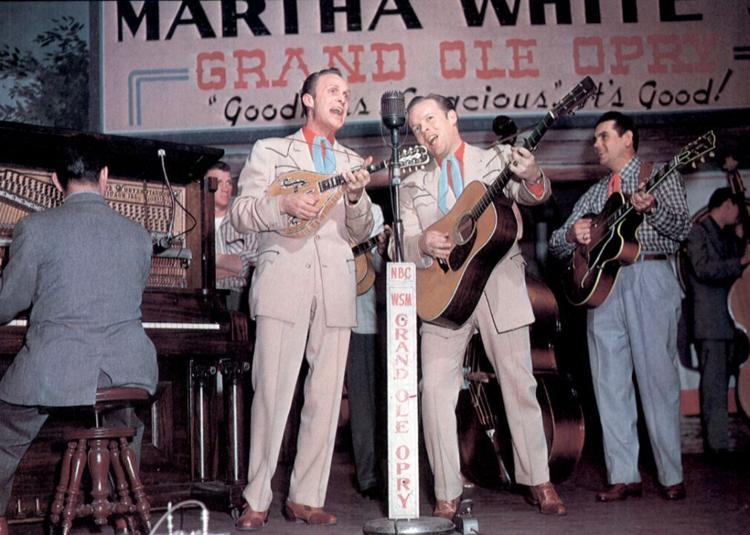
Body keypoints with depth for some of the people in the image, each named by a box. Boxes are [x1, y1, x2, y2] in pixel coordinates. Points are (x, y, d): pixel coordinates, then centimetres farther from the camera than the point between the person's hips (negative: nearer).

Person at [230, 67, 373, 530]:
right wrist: (283, 205, -14)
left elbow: (360, 234, 14)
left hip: (336, 288, 4)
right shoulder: (270, 151, 13)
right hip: (284, 281, -3)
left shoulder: (352, 163, 21)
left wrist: (357, 197, -6)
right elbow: (240, 214, 4)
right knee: (272, 393, -8)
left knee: (326, 398, 1)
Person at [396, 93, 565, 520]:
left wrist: (533, 178, -33)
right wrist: (423, 245, -16)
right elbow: (402, 244, 7)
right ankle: (448, 494, 0)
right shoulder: (414, 185, 15)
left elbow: (535, 195, -9)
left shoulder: (498, 159, 8)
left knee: (519, 384, 3)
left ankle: (539, 482, 15)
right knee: (435, 389, -7)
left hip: (500, 287, -2)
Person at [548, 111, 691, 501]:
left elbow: (681, 228, -6)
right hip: (601, 283, 5)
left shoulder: (658, 176, 8)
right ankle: (624, 476, 7)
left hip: (649, 279, -5)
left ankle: (671, 476, 1)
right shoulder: (594, 194, 22)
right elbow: (556, 245, 18)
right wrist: (571, 235, -5)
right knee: (610, 381, 2)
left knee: (657, 376, -6)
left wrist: (651, 209, -25)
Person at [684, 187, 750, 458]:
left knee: (724, 383, 6)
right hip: (710, 321, -7)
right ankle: (718, 444, -8)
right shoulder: (698, 232, -2)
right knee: (714, 385, -8)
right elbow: (703, 269, -15)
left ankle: (719, 440, 9)